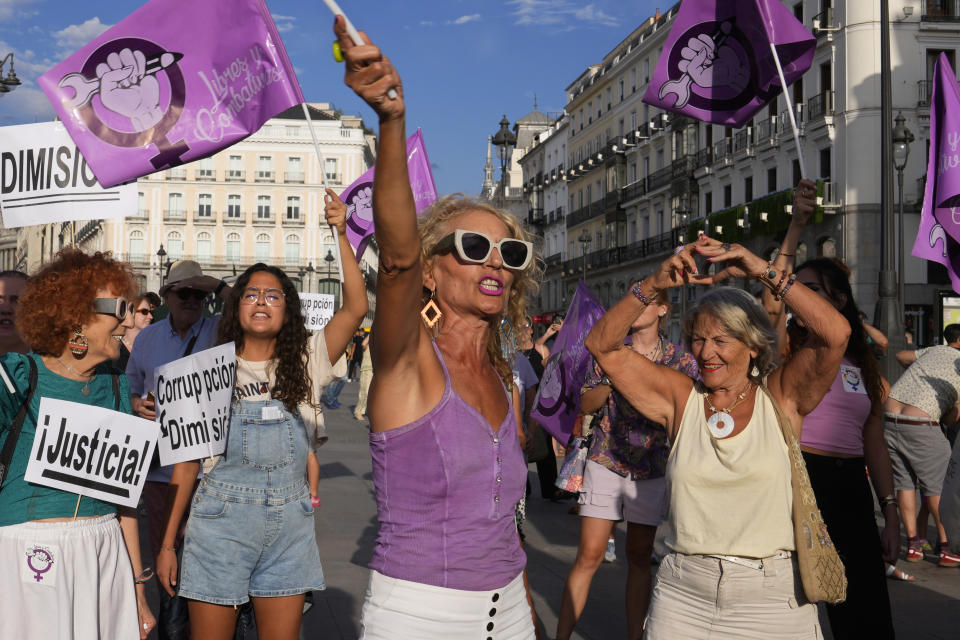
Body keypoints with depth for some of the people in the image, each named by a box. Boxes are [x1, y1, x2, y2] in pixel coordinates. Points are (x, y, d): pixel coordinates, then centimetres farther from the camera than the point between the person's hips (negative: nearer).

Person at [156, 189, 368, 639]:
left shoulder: (305, 363, 5)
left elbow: (355, 307, -7)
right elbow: (188, 460, 4)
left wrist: (341, 235, -13)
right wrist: (168, 543, 2)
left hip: (289, 524, 1)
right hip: (221, 520, -1)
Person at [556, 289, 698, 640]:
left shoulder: (680, 359, 3)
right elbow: (586, 404, 1)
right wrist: (615, 380, -15)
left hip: (652, 468, 1)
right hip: (605, 461, 0)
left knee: (639, 556, 6)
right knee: (589, 555, -4)